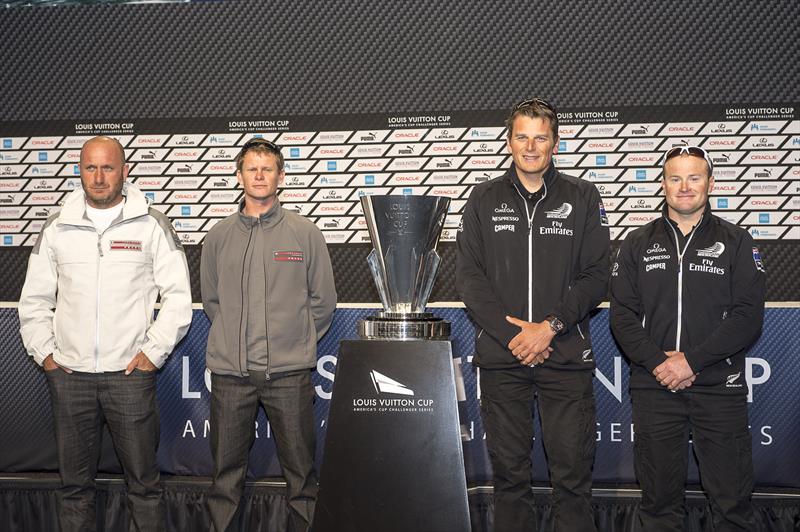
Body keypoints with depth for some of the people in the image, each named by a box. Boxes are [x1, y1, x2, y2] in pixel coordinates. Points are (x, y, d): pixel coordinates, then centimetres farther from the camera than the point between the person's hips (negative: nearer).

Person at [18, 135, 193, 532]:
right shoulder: (58, 228, 7)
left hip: (130, 373, -2)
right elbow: (34, 299, 13)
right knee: (73, 482, 11)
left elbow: (178, 297, -1)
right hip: (69, 375, 2)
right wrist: (44, 352, 4)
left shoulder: (152, 226, 0)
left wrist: (153, 351, -6)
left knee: (143, 481, 4)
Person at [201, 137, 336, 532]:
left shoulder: (305, 233, 2)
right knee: (226, 472, 9)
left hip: (289, 373, -2)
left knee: (300, 470, 5)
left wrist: (295, 342, 6)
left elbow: (323, 301, 6)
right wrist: (238, 339, 11)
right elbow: (210, 299, 16)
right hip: (229, 372, 2)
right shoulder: (218, 237, 8)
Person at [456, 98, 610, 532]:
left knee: (573, 472, 0)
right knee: (509, 471, 8)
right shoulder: (485, 199, 8)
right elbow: (469, 276, 1)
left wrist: (550, 326, -12)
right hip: (500, 355, 1)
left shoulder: (582, 198, 6)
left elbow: (596, 276, 1)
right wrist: (511, 333, -9)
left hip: (566, 355, -1)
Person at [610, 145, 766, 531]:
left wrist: (692, 361, -14)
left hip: (719, 387, -1)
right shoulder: (638, 245, 10)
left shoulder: (736, 243, 5)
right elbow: (622, 315, 3)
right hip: (654, 387, 2)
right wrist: (657, 361, -12)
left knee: (732, 499, 2)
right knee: (659, 499, 9)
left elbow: (748, 315, -5)